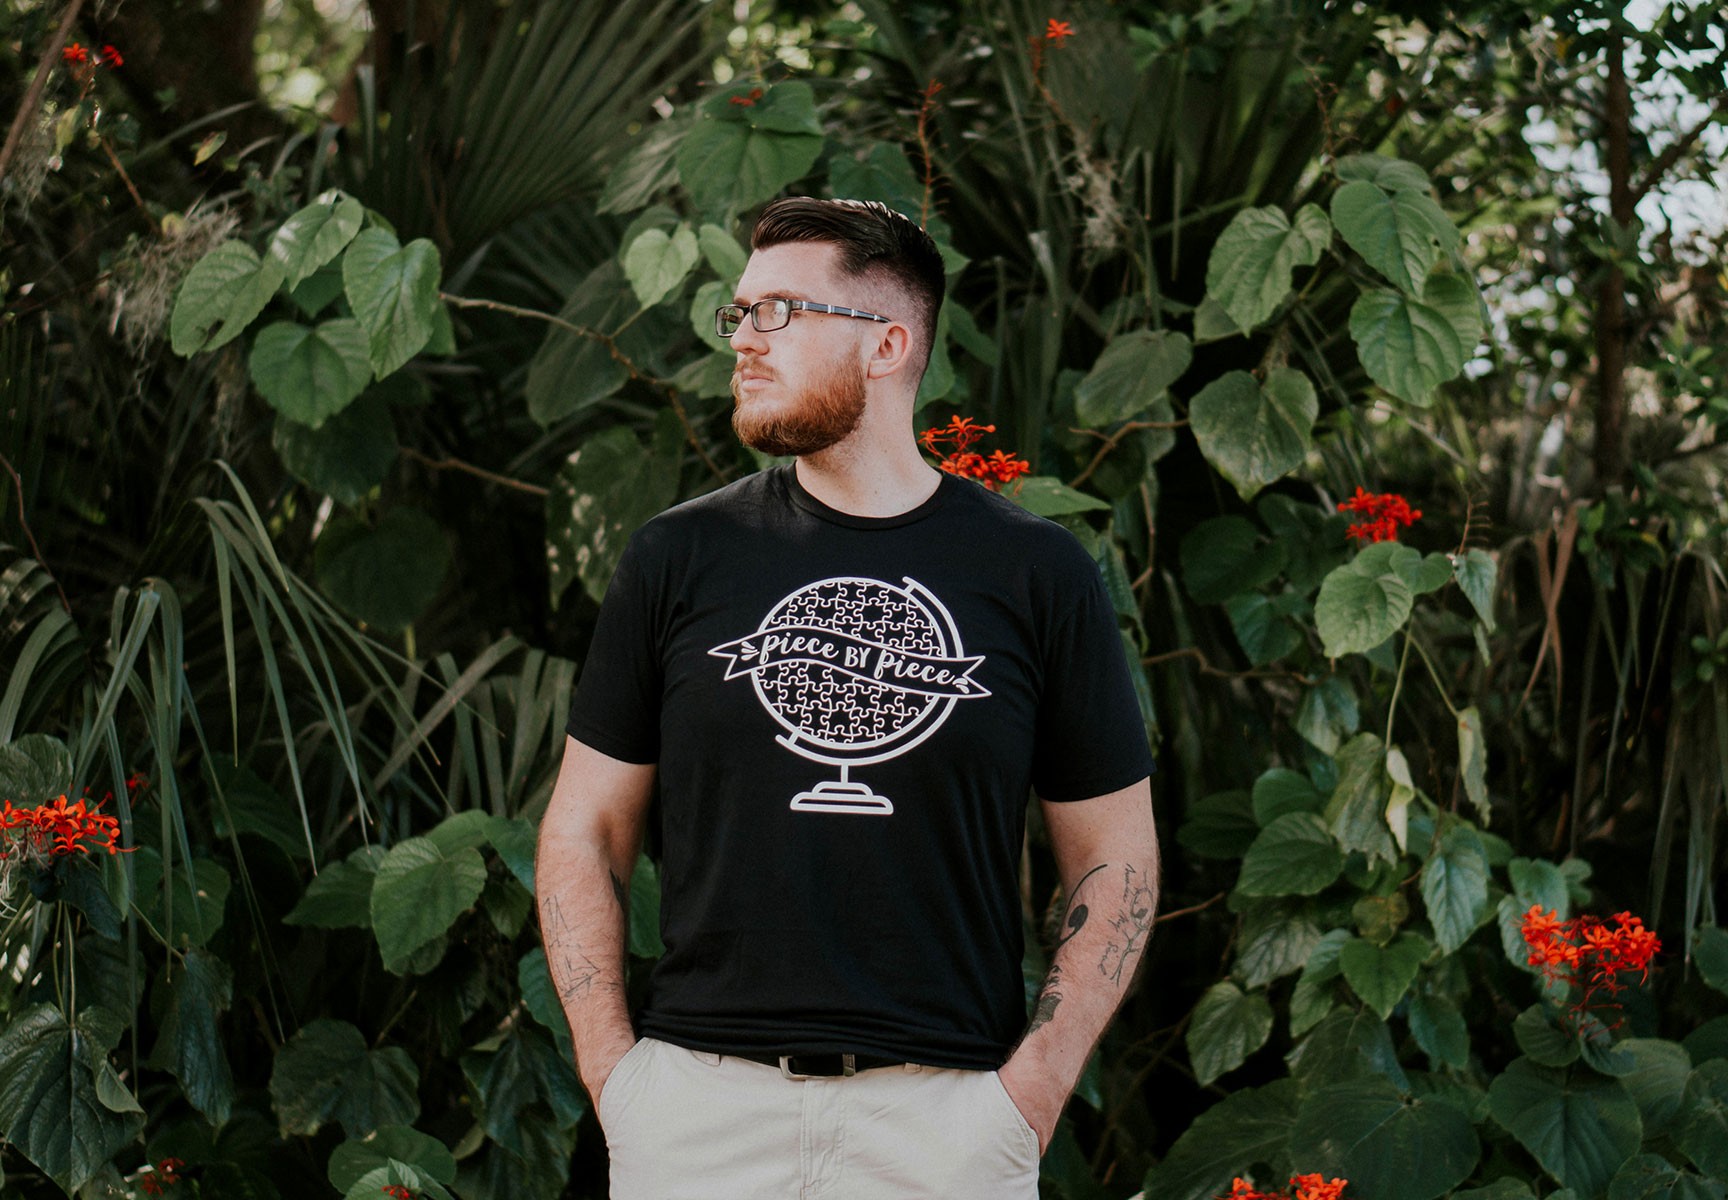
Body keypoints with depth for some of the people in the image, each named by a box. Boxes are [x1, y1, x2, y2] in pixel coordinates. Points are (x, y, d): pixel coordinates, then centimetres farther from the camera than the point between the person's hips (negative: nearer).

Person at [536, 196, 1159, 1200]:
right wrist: (612, 1074, -1)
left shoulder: (1038, 574, 4)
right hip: (700, 1103, 1)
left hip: (945, 1113, -1)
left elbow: (1117, 857, 7)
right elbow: (585, 828, 10)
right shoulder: (677, 559, 6)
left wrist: (1031, 1092, -4)